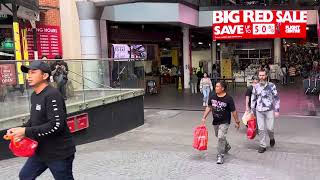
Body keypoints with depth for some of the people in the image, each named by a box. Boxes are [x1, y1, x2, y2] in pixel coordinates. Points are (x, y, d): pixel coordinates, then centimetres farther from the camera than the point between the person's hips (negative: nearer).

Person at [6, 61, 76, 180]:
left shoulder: (52, 95, -22)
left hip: (59, 153, -9)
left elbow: (56, 125, -29)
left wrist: (26, 132, -25)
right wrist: (20, 129, 0)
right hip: (41, 151, 9)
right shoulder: (34, 95, 8)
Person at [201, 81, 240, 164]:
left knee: (221, 137, -16)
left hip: (224, 122, -6)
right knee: (219, 136, 22)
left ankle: (220, 156, -4)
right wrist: (204, 117, 5)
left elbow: (233, 111, -10)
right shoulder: (212, 97, -3)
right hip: (215, 121, 6)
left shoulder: (228, 98, -16)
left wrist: (237, 122, -5)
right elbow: (209, 107, 9)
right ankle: (227, 147, 50)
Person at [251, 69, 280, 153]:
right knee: (261, 129, 3)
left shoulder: (271, 86, -5)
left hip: (269, 110, -2)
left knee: (270, 128, -2)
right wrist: (253, 111, 11)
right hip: (259, 111, 3)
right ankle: (263, 146, 16)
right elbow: (253, 99, 12)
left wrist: (277, 110, -6)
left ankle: (272, 138, 31)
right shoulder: (256, 87, 5)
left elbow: (276, 98, -2)